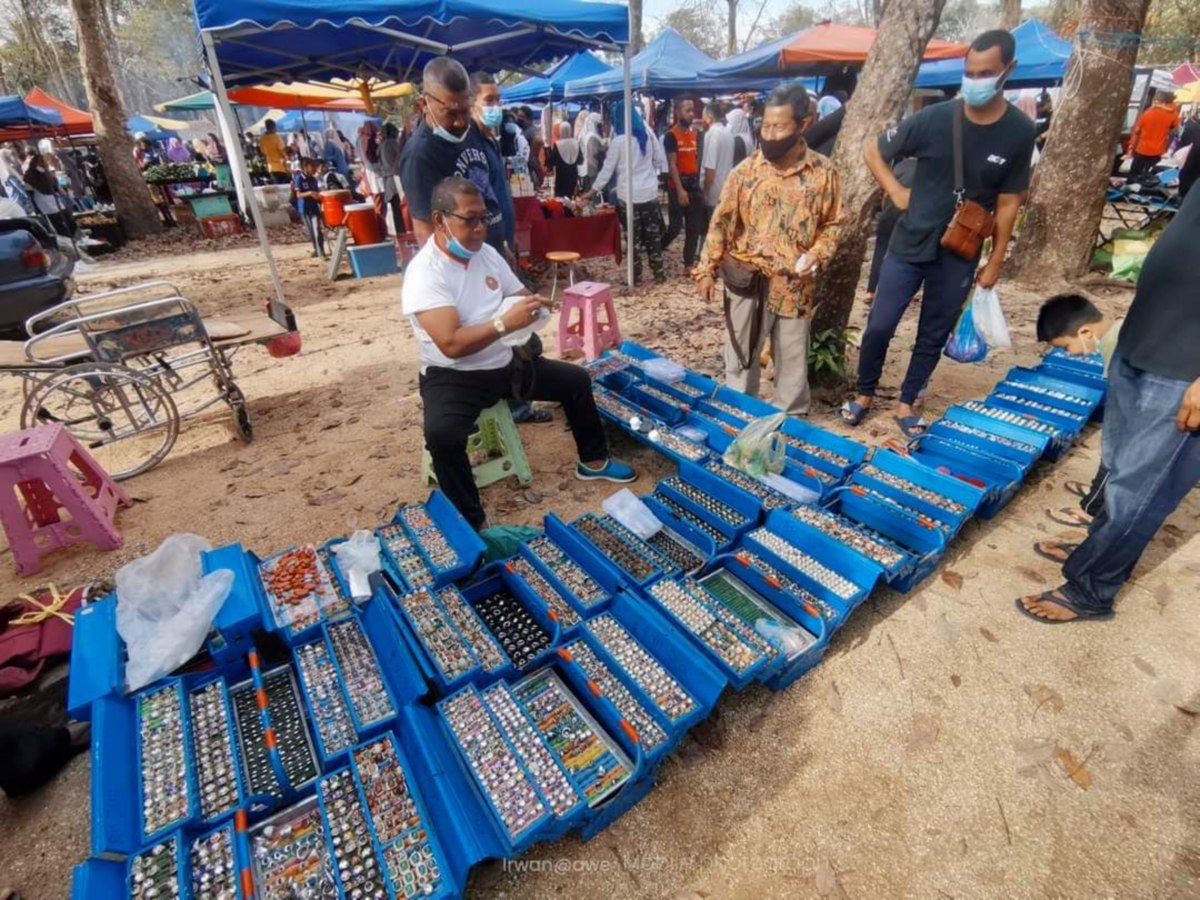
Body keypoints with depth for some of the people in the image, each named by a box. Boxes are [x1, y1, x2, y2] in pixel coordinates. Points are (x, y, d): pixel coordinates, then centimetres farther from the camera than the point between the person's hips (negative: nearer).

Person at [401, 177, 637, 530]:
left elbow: (520, 294, 14)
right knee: (441, 435, -36)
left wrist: (532, 305, -11)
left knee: (576, 380, 8)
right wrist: (506, 322, -38)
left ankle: (593, 462, 27)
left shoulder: (486, 252, 3)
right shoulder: (424, 272, -19)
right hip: (453, 377, -7)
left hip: (505, 363, 8)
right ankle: (474, 523, -17)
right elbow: (451, 344, -29)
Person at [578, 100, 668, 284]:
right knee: (653, 235, 10)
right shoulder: (648, 135, 4)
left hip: (628, 195, -4)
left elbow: (608, 170, -5)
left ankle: (635, 275, 10)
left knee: (632, 237, 5)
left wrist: (592, 192, 4)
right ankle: (659, 272, 14)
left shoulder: (619, 141, -9)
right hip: (650, 192, 4)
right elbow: (661, 161, 9)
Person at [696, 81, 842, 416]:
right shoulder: (745, 171, -2)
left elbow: (832, 223, 6)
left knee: (793, 359, 12)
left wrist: (817, 254, -12)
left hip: (794, 283, 1)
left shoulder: (823, 172, -2)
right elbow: (721, 223, 1)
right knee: (740, 357, 9)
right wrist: (707, 270, -3)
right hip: (747, 281, 0)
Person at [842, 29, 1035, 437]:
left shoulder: (1019, 132, -5)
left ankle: (906, 402, 27)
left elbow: (1008, 202, 1)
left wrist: (995, 262, 1)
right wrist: (897, 192, -5)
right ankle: (865, 393, 23)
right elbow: (874, 151, 4)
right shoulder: (934, 119, -9)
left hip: (960, 256, 1)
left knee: (934, 336, 10)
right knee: (879, 326, 1)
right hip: (909, 246, -1)